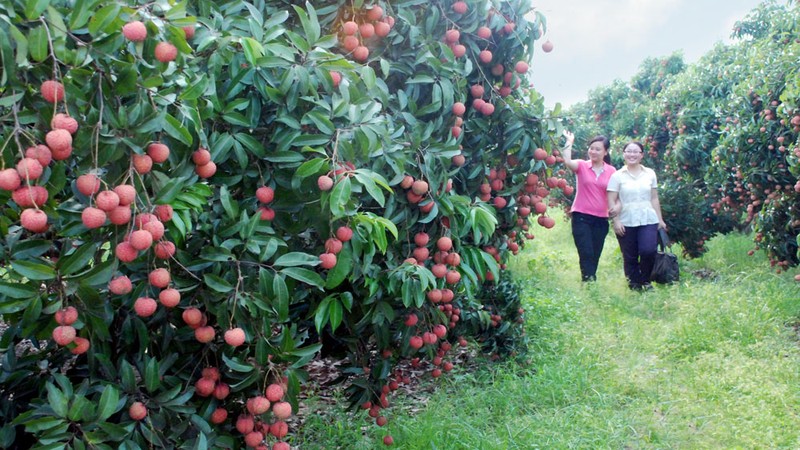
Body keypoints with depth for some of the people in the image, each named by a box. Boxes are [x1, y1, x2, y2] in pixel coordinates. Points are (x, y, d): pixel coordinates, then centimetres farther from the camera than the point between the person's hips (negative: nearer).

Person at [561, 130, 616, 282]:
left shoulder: (611, 171, 5)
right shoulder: (582, 166, 0)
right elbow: (566, 161, -20)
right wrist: (569, 142, -15)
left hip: (601, 219, 3)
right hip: (581, 217, -3)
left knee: (595, 256, 10)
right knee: (586, 254, -11)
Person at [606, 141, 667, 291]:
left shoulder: (650, 173, 10)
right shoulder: (617, 176, 2)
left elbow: (654, 198, 13)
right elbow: (611, 200, -1)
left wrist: (660, 219, 10)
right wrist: (616, 220, -9)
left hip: (648, 220, 1)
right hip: (626, 222, -1)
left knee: (648, 251, -15)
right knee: (630, 257, 2)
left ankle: (646, 280, 10)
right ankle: (634, 285, 19)